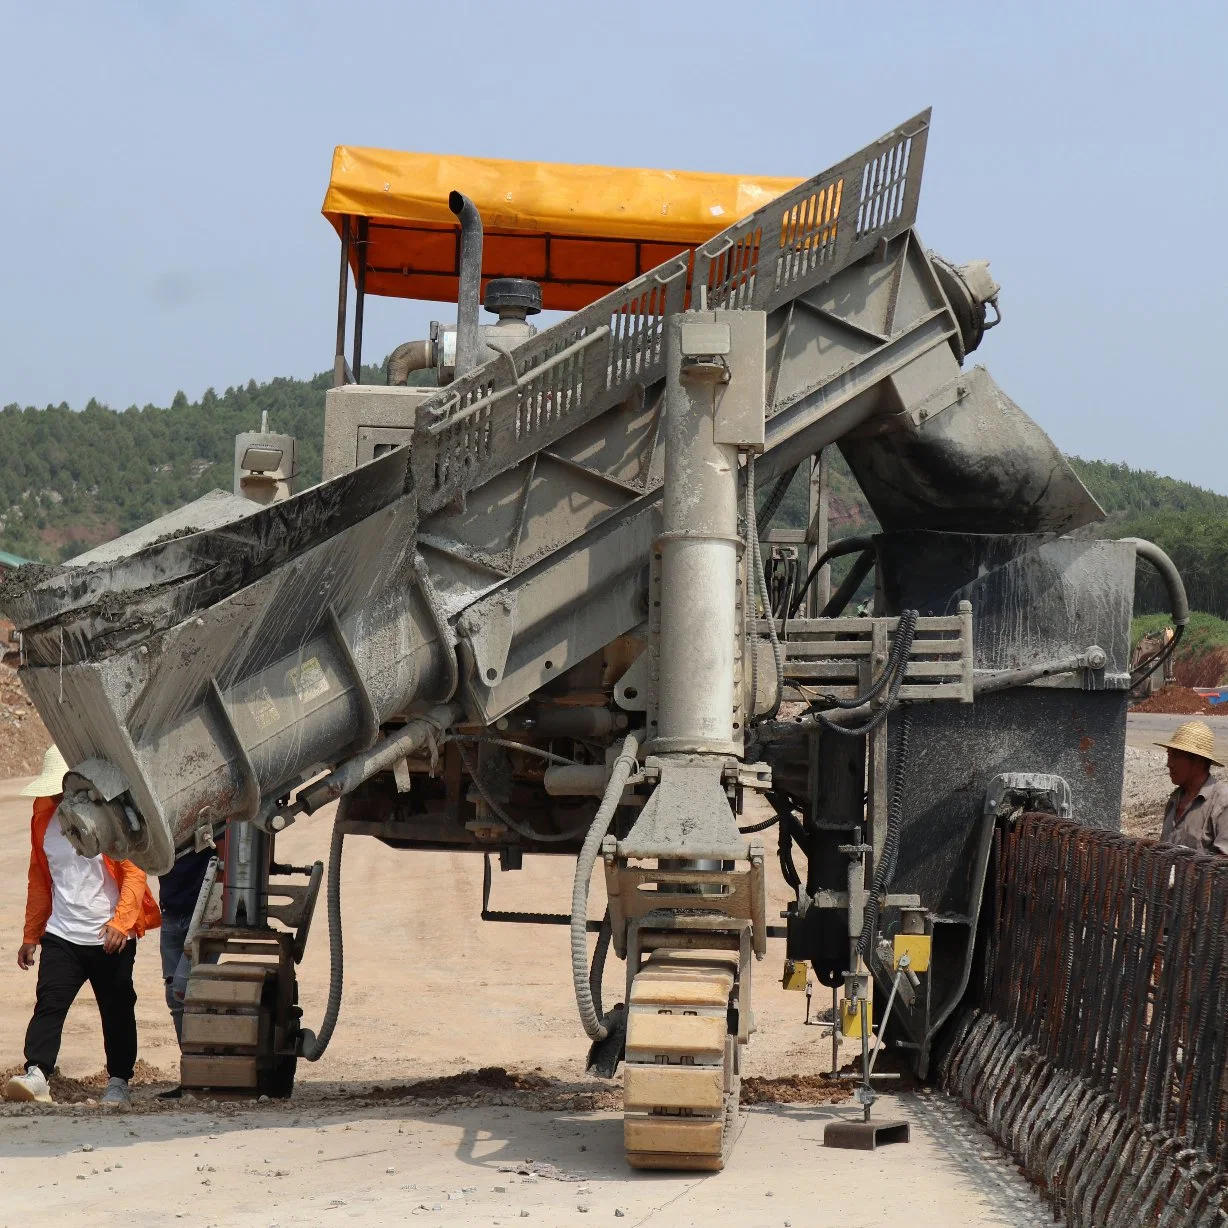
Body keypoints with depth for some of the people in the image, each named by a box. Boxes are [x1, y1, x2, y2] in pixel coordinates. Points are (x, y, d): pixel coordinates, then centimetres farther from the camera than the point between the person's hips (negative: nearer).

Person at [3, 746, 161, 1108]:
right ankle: (37, 1075, -19)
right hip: (61, 935, 4)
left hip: (110, 939, -3)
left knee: (117, 1012, 6)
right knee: (48, 1004, -12)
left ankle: (119, 1084, 17)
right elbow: (39, 880, 17)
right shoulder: (45, 821, 8)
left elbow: (135, 874, -11)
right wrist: (30, 935, 18)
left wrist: (121, 921, -23)